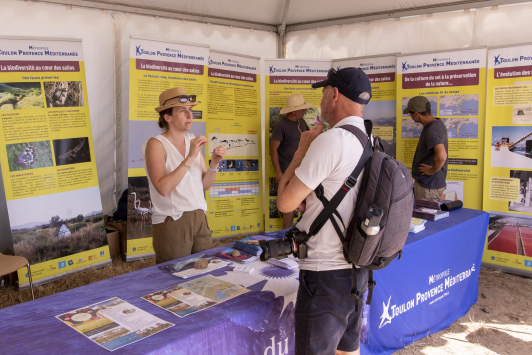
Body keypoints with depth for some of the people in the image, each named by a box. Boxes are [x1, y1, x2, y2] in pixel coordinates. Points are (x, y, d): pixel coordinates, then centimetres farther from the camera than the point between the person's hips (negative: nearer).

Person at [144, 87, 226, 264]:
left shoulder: (192, 140, 8)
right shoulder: (156, 144, -10)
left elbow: (205, 184, 10)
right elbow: (163, 188, -23)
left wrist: (214, 164, -7)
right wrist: (190, 158, -24)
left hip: (199, 219, 6)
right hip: (171, 223, -6)